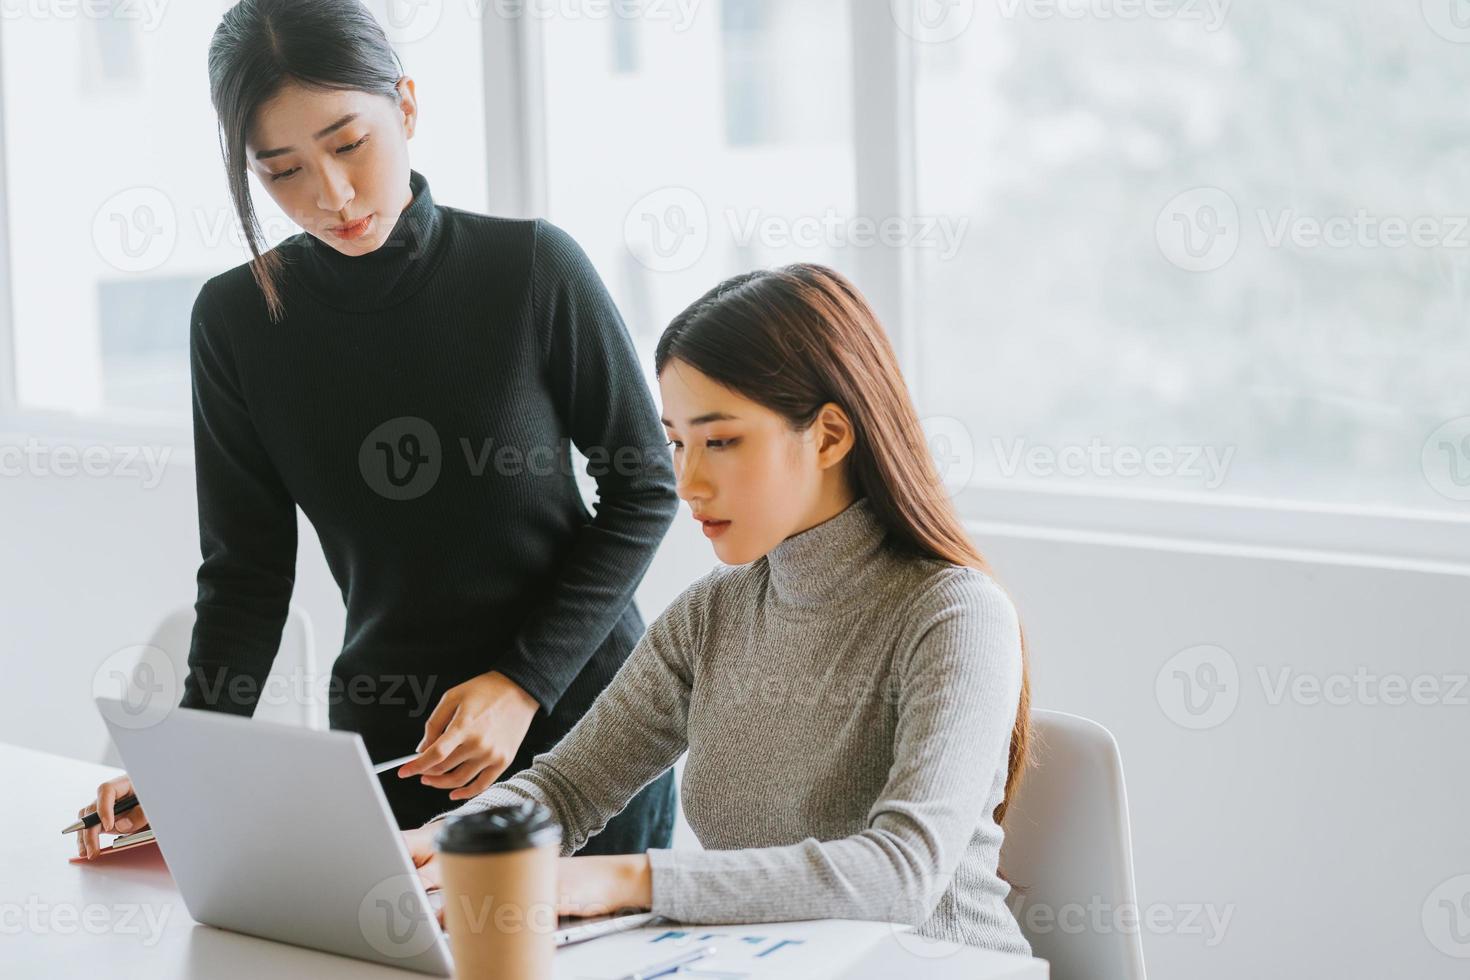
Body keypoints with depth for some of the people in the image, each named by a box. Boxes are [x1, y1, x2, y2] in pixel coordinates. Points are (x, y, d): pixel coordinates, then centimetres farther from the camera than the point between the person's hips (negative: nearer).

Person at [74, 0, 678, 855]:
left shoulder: (533, 267, -11)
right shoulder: (238, 319, -4)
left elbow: (645, 485, -4)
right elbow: (248, 569, 1)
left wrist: (523, 681, -14)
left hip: (587, 726, -1)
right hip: (390, 748, 2)